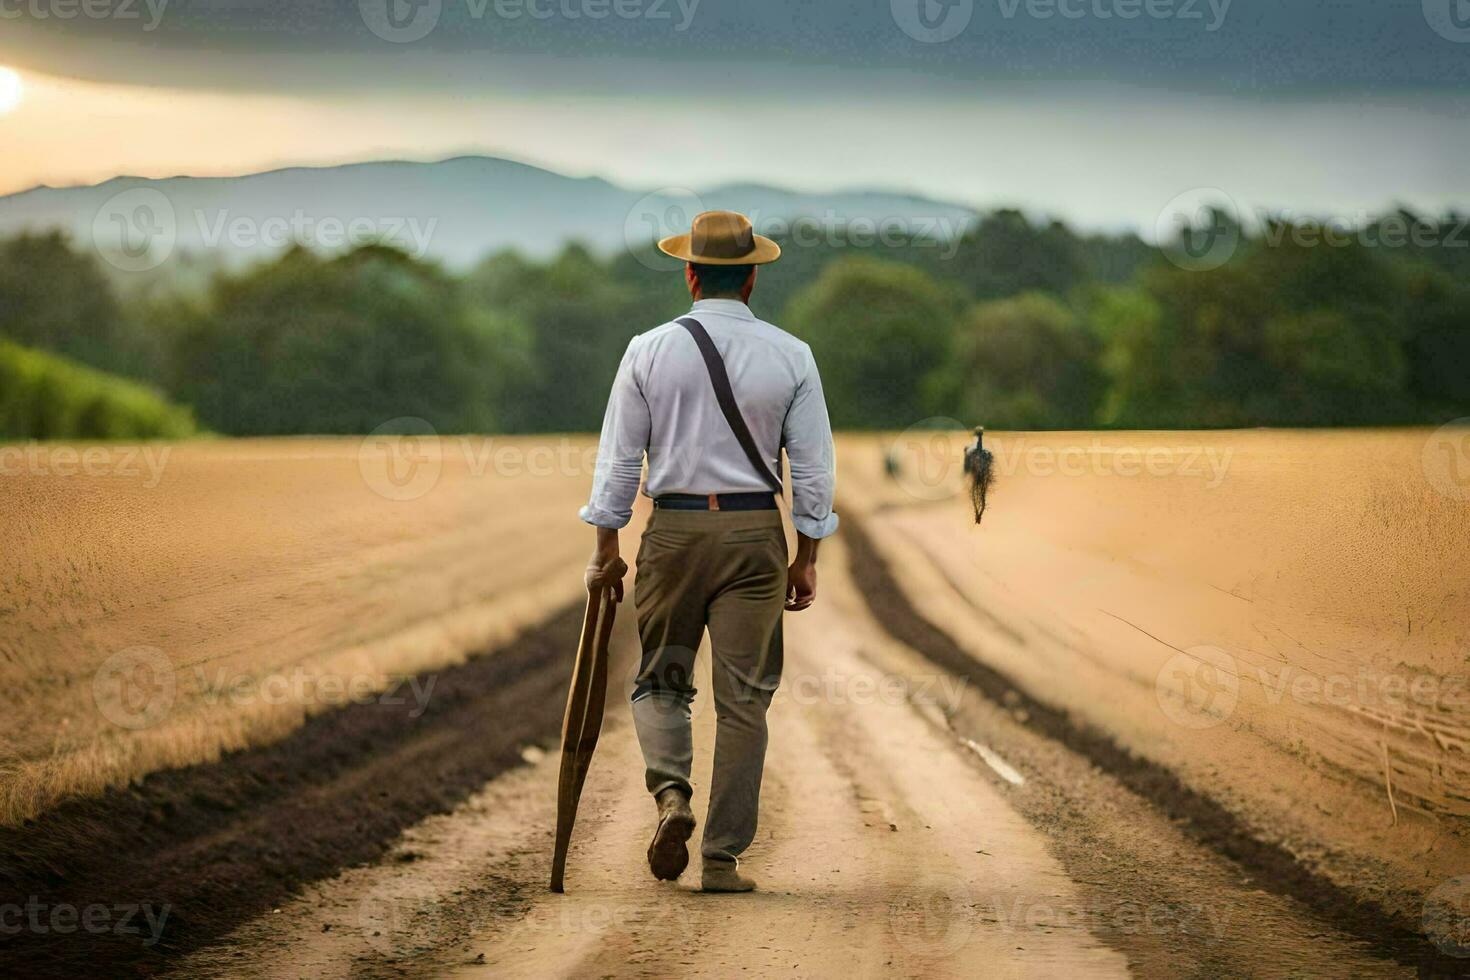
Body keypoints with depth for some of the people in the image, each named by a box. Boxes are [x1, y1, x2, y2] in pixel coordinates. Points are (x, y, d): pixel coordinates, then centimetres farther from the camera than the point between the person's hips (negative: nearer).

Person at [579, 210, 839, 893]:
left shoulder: (649, 351, -1)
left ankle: (671, 793, -12)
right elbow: (814, 466, 1)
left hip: (673, 529, 0)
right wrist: (807, 560, 8)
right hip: (755, 533, 0)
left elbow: (618, 457, 1)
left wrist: (607, 548, 8)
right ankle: (723, 858, 3)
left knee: (660, 681, 16)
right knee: (744, 697, 5)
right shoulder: (791, 356, 1)